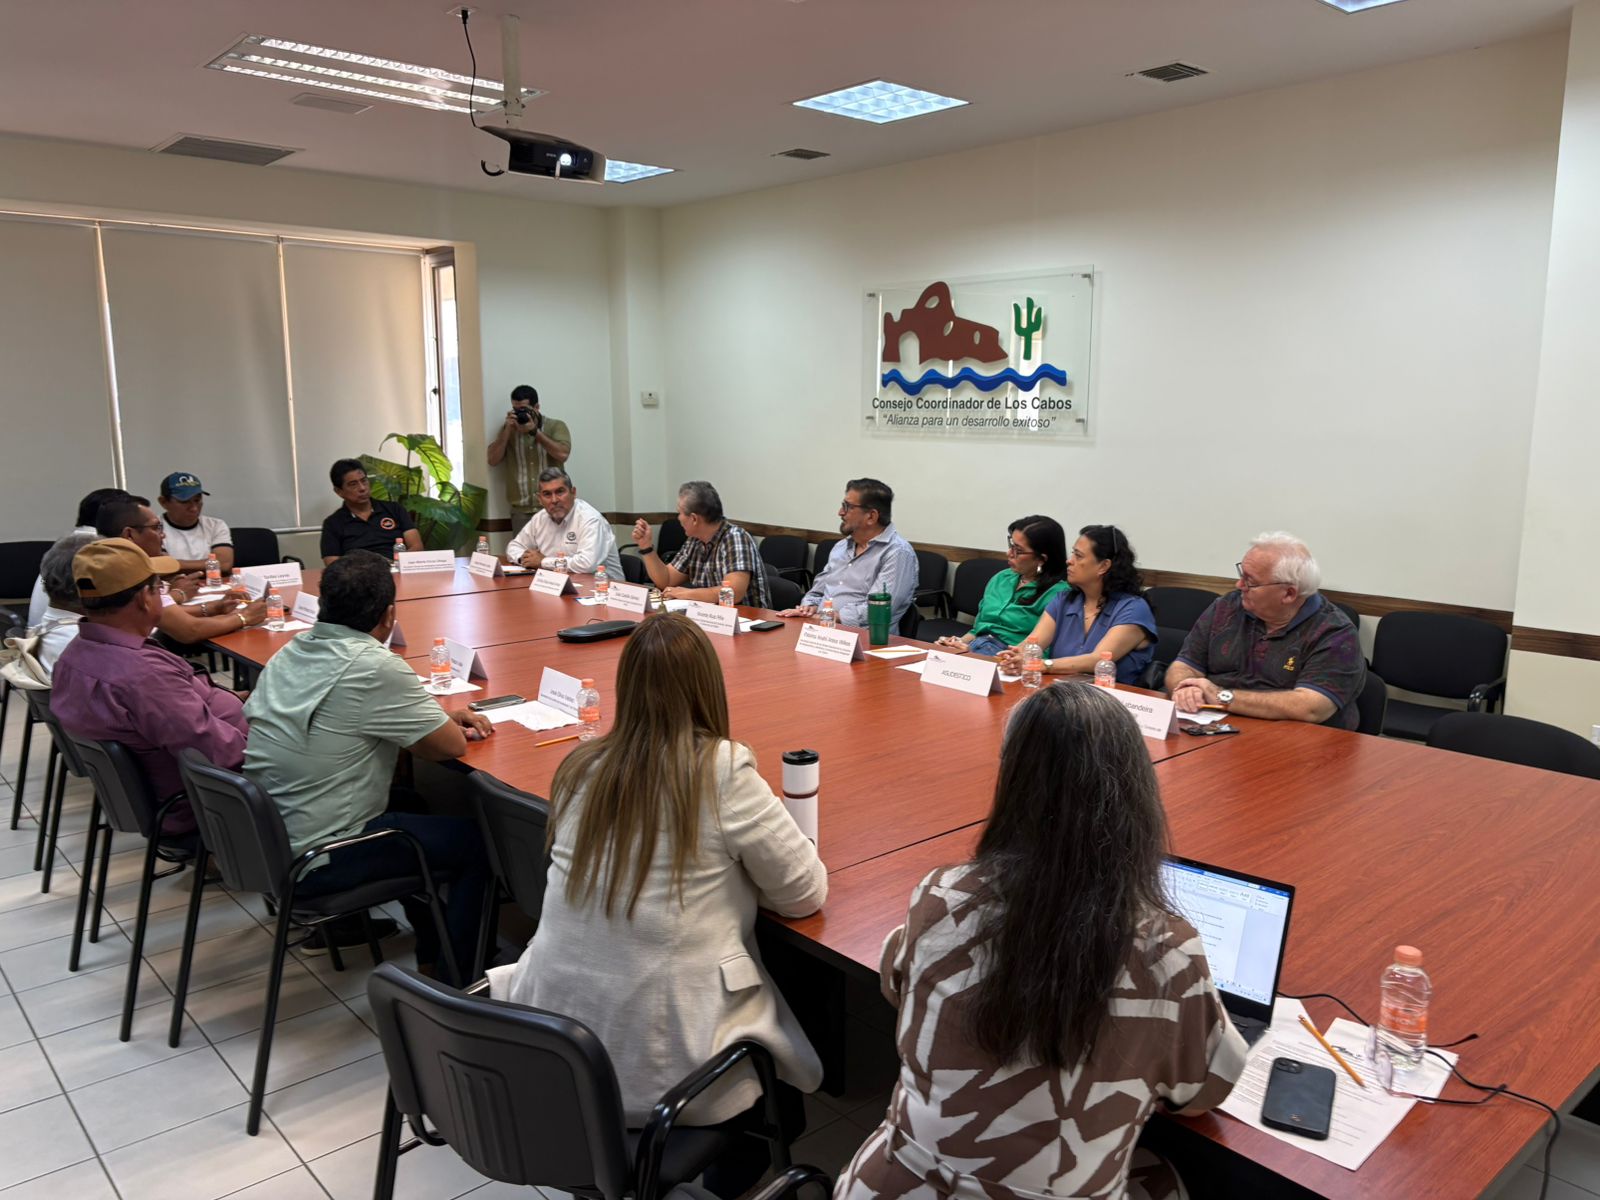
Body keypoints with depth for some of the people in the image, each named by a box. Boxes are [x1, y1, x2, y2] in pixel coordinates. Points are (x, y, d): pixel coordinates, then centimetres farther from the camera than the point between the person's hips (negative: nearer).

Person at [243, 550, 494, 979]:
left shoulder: (291, 651, 3)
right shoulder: (375, 667, -24)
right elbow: (451, 746, -16)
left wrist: (439, 718, 7)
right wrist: (449, 726, 6)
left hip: (260, 838, 9)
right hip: (314, 860, -9)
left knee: (411, 804, 28)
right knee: (476, 841, 4)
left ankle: (430, 944, 36)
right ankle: (450, 983, 16)